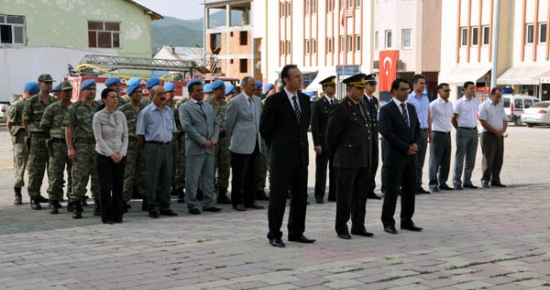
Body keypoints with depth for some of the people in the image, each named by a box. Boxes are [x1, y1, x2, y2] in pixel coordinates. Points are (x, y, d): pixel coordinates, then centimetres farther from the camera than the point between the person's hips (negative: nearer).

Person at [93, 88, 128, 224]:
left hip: (120, 156, 3)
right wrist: (111, 154, -13)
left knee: (118, 186, 4)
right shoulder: (98, 116, -6)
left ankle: (118, 215, 12)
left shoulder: (121, 115, 5)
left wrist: (122, 153, -6)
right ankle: (107, 217, 8)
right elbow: (99, 138, -9)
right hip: (104, 155, -3)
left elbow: (125, 136, 6)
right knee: (105, 187, -2)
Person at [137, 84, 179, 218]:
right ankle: (152, 208, 5)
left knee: (166, 178, 8)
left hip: (167, 146, 5)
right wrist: (147, 147, 2)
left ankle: (164, 206, 17)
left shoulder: (169, 111, 11)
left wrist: (168, 142, 15)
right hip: (153, 147, -5)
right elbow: (139, 134, -3)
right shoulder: (146, 112, -5)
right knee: (152, 179, -1)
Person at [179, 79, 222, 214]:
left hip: (210, 147, 6)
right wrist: (203, 141, -15)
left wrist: (214, 139, -2)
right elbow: (187, 126, -12)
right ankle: (192, 206, 3)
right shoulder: (185, 107, -1)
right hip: (194, 148, -6)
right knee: (192, 179, -3)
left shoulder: (209, 107, 19)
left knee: (209, 178, 9)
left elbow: (216, 124, 16)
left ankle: (209, 204, 16)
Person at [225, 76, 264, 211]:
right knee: (239, 175, 1)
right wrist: (232, 140, 6)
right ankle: (237, 202, 9)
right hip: (241, 145, -6)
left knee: (253, 175, 9)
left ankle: (250, 200, 19)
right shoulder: (235, 102, -7)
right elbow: (228, 123, -2)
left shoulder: (257, 100, 13)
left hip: (256, 144, 6)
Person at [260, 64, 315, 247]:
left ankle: (296, 232, 22)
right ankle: (274, 235, 8)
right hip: (282, 157, -6)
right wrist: (276, 146, 4)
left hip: (301, 156, 6)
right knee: (278, 196, 0)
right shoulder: (274, 100, -10)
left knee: (300, 196, 11)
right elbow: (264, 128, -4)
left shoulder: (305, 99, 9)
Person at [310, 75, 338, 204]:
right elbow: (314, 125, -6)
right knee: (321, 170, 0)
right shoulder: (318, 104, -3)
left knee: (335, 170, 7)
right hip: (323, 143, -5)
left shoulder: (338, 103, 12)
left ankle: (333, 194, 16)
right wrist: (317, 144, -12)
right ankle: (319, 196, 7)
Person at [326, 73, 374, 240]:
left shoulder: (363, 105, 14)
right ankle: (341, 228, 10)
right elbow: (331, 135, -7)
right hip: (348, 160, -7)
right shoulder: (341, 109, -11)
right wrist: (336, 154, 4)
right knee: (345, 196, 1)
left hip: (364, 159, 7)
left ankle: (358, 226, 20)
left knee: (361, 195, 12)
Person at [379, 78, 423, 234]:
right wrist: (406, 148, -14)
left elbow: (417, 128, 16)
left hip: (411, 157, 6)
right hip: (395, 157, -6)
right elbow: (387, 133, -15)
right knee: (391, 191, -2)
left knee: (410, 190, 9)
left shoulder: (411, 108, 14)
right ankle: (388, 223, 6)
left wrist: (415, 144, -3)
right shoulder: (387, 109, -8)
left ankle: (407, 220, 19)